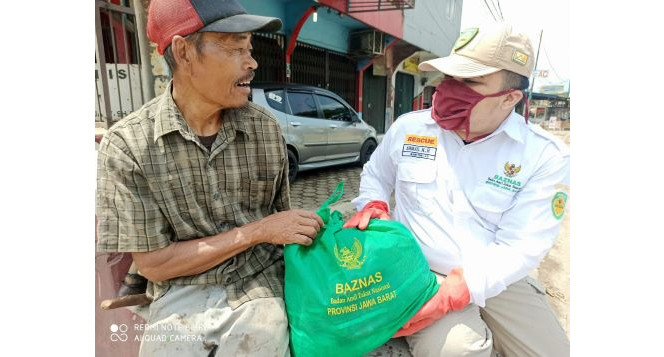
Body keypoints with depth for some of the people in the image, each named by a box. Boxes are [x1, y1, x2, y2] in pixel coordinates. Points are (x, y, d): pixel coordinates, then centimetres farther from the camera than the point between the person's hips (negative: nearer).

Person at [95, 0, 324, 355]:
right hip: (182, 294, -1)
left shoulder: (265, 127, -4)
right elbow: (153, 263, -10)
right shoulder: (126, 145, -11)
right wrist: (257, 231, -16)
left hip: (259, 285, 2)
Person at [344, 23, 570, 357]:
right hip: (419, 272, -1)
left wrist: (452, 292, -29)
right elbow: (375, 174, 14)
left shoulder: (545, 155, -10)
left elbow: (520, 247, -16)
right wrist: (372, 207, -9)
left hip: (500, 280, 2)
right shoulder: (408, 127, -4)